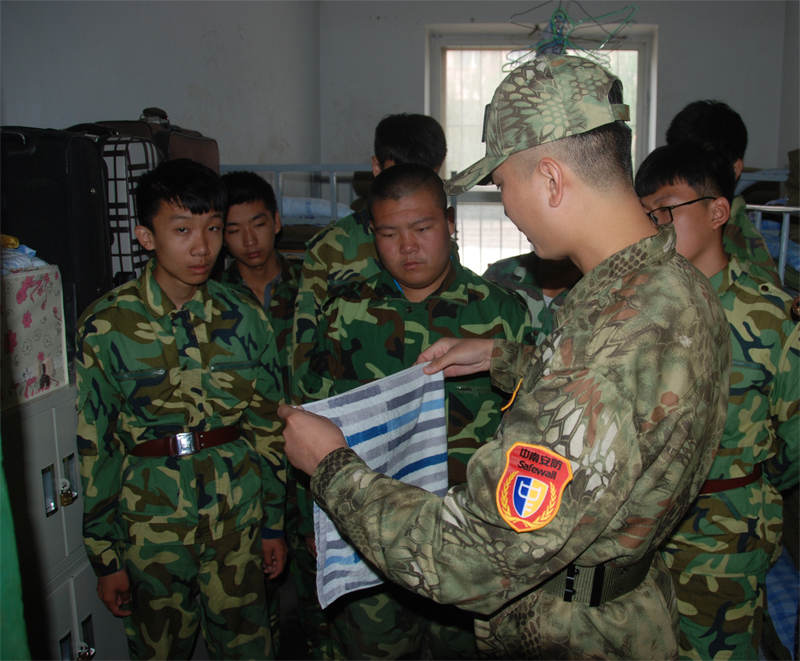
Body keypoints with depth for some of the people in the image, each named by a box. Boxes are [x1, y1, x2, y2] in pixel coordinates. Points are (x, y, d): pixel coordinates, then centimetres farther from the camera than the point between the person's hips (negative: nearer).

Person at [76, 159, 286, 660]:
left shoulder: (246, 320, -3)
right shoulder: (107, 325, -9)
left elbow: (270, 427, 4)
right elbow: (93, 446, -5)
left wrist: (274, 524, 7)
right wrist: (105, 556, -2)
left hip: (238, 525, 2)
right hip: (151, 529, -1)